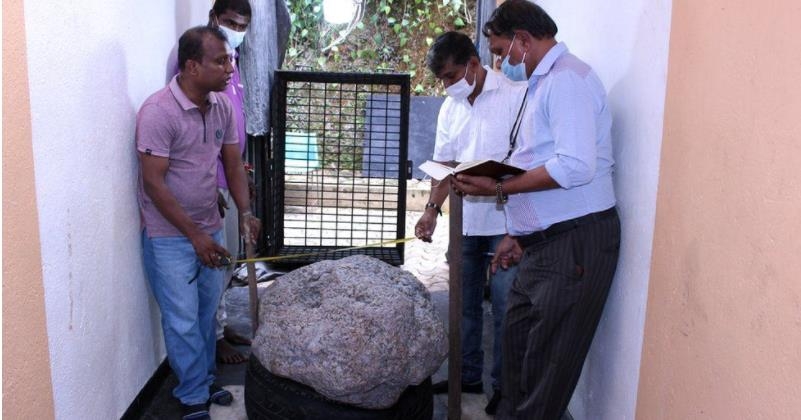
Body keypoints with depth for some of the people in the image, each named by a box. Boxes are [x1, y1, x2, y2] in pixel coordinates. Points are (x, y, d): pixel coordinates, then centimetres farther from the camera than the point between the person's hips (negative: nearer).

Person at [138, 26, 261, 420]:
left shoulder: (223, 106, -1)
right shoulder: (157, 112, -22)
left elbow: (233, 165, 7)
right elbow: (154, 183, -21)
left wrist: (245, 213, -8)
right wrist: (194, 235, -20)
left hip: (209, 229, 6)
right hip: (169, 235, -6)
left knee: (207, 313, 17)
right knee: (183, 322, 2)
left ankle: (204, 380, 35)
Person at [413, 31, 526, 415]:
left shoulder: (515, 95, -10)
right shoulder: (450, 108, 10)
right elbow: (444, 164, 12)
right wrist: (433, 208, 0)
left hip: (507, 221, -6)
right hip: (467, 221, 7)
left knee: (504, 306, 0)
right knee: (466, 302, 15)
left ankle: (503, 386, 17)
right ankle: (468, 375, 30)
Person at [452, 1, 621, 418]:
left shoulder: (567, 78, -13)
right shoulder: (542, 83, 19)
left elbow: (575, 166, -25)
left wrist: (499, 188, -18)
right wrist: (516, 235, 20)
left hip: (575, 241, -10)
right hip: (543, 240, 10)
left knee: (547, 357, 0)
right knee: (517, 336, 17)